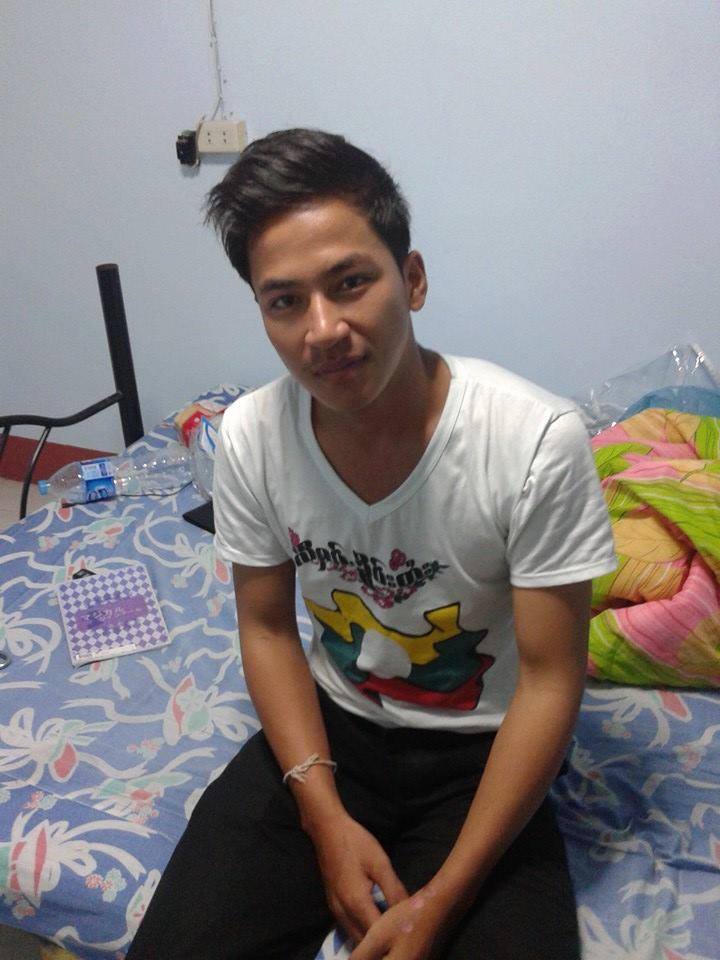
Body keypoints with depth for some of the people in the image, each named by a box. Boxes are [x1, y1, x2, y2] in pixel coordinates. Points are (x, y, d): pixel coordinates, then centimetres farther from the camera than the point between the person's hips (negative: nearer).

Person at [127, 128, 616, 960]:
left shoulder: (537, 440, -25)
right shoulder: (249, 435, -14)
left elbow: (549, 680, -17)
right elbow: (267, 627, -2)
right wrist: (326, 818, -12)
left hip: (479, 751, -1)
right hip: (328, 728, 2)